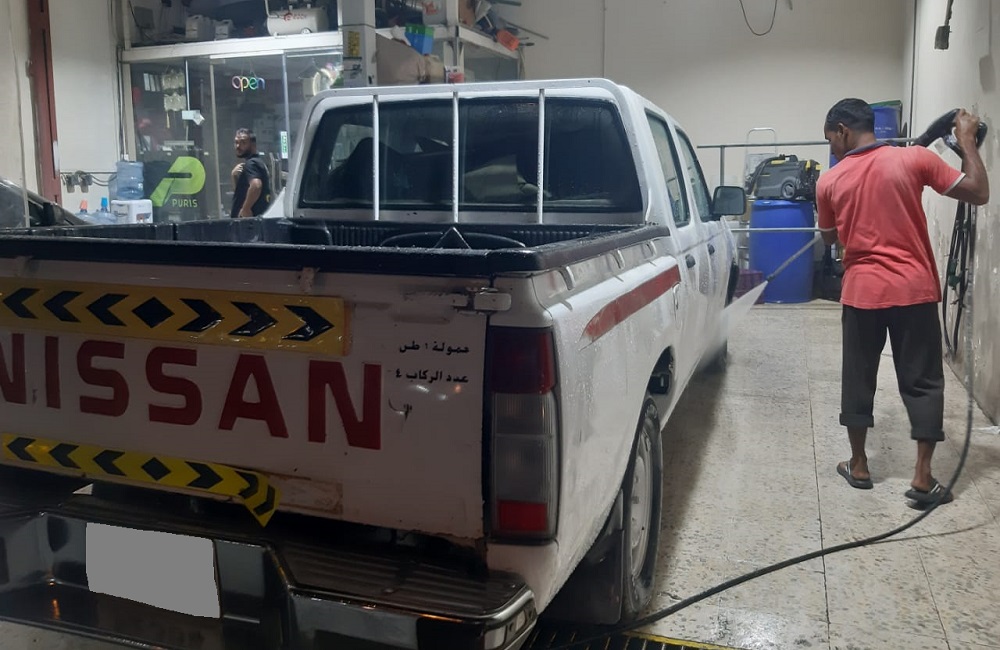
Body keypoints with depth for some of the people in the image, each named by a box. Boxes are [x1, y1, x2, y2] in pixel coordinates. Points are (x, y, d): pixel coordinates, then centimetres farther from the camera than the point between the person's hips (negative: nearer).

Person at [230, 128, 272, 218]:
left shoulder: (251, 163, -13)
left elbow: (256, 185, -33)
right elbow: (240, 190, 23)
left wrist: (245, 208, -25)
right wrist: (235, 177, 3)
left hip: (249, 217, -10)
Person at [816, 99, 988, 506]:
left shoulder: (829, 181, 0)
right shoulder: (914, 159, -5)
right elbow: (978, 193, -1)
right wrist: (966, 140, 9)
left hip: (861, 292, 1)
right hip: (914, 290, -1)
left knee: (858, 377, 14)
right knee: (922, 381, 7)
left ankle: (858, 466, 22)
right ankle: (922, 478, 7)